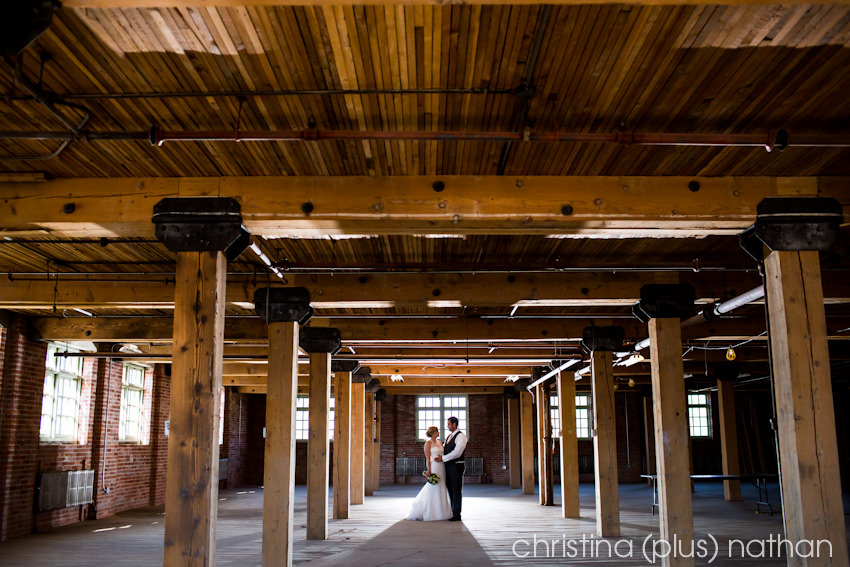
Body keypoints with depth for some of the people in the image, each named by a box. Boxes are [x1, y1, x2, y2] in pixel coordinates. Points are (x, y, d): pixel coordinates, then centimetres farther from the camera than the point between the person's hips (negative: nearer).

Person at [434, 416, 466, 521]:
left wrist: (443, 458, -17)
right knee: (450, 490, 11)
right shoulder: (449, 436, 17)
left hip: (456, 466, -8)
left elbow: (457, 453, -20)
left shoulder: (460, 436, -11)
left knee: (456, 491, -3)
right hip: (448, 466, 8)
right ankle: (452, 512, 19)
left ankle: (457, 515, 1)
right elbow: (445, 450, 23)